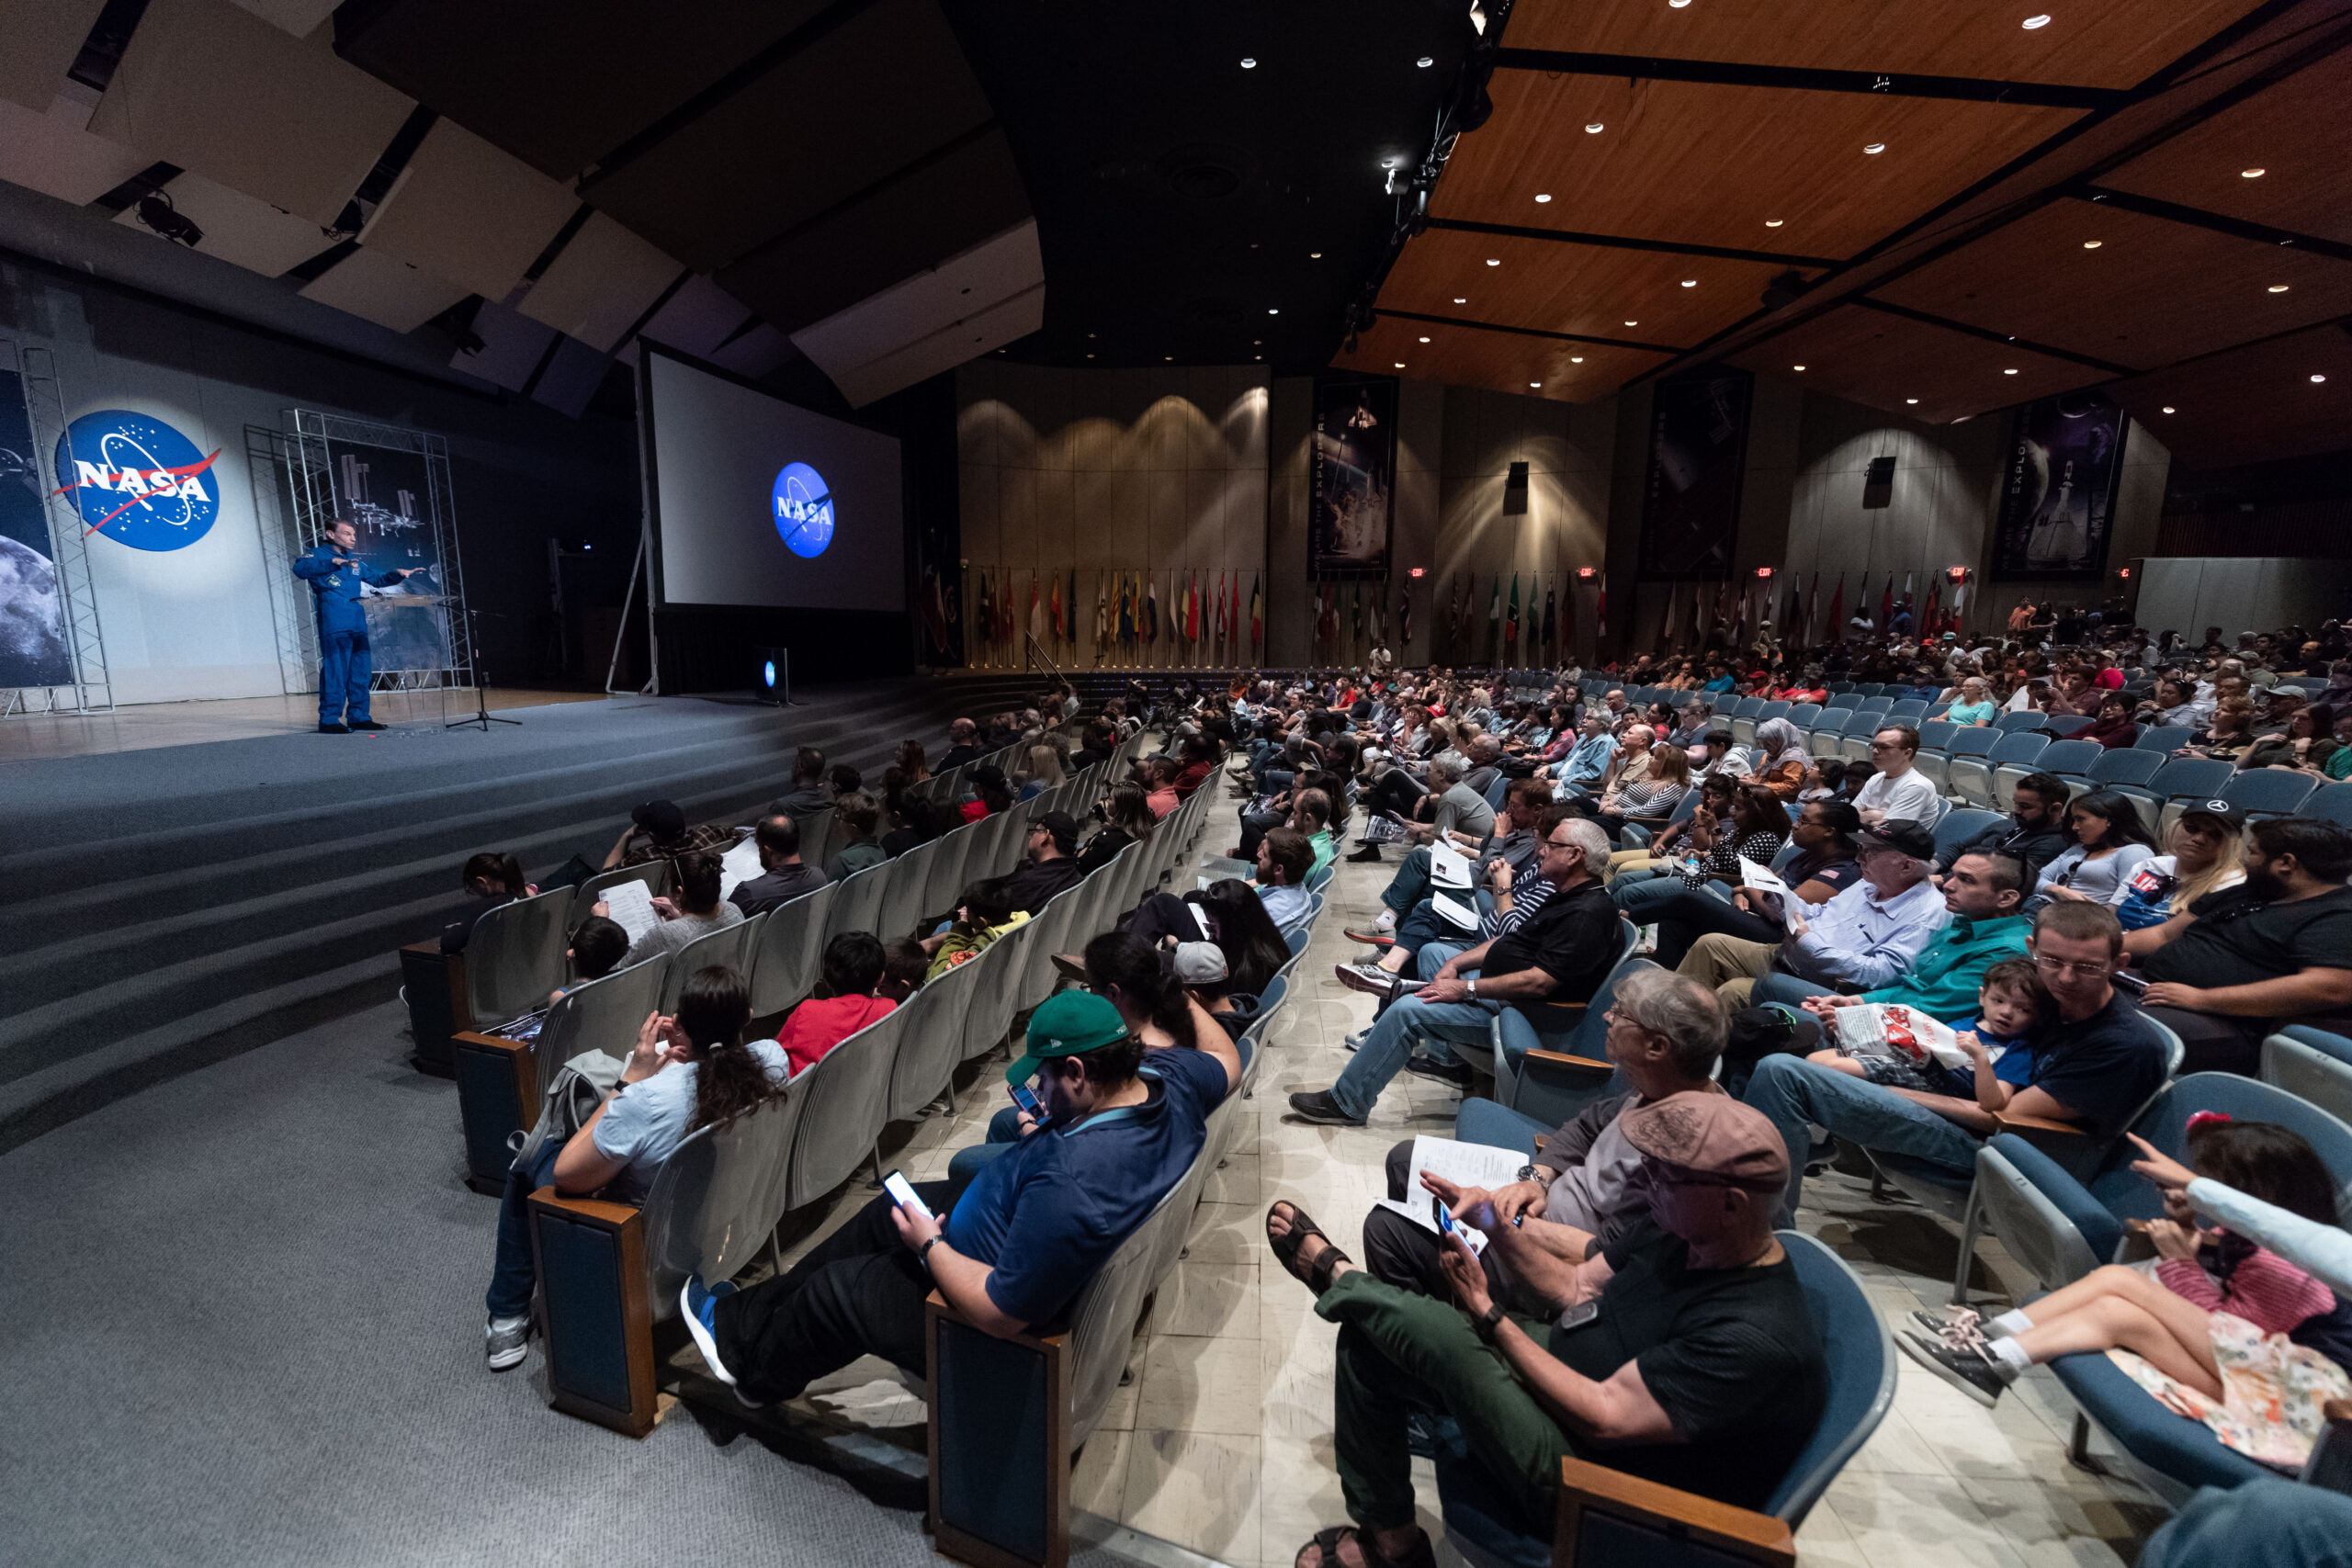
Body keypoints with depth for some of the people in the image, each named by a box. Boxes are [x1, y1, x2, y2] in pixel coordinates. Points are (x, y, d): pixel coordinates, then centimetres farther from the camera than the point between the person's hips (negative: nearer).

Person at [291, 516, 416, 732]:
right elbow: (300, 569, -21)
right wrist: (332, 562, -33)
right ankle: (329, 719, -7)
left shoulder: (354, 560, 20)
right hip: (332, 620, -7)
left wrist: (399, 574, 16)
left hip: (356, 619, 7)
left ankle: (358, 717, 14)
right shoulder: (318, 554, -1)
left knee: (361, 670, 8)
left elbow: (377, 579, 32)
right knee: (335, 668, -10)